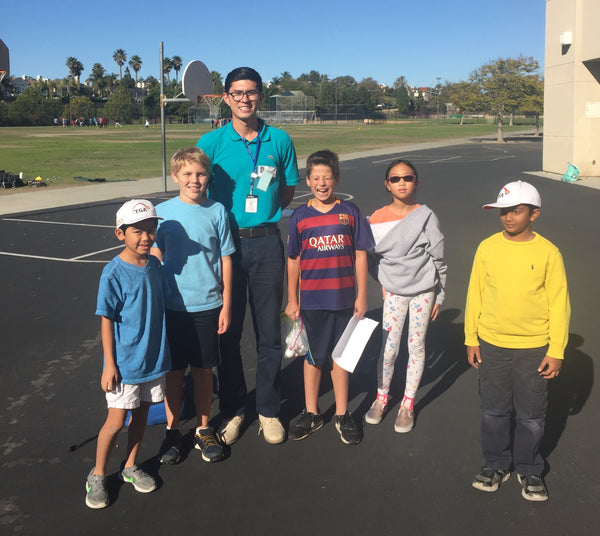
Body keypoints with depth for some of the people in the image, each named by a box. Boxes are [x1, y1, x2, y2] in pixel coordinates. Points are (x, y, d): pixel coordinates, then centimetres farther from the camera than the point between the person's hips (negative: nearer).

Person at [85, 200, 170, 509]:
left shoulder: (155, 265, 0)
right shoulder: (114, 274, -17)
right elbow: (107, 321, -12)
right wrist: (109, 364, -12)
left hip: (154, 359, 5)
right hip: (125, 363, -5)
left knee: (141, 414, 16)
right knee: (116, 420, 2)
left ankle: (130, 467, 36)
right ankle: (97, 476, 24)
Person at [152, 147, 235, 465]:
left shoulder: (217, 211, -2)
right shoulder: (162, 212, -2)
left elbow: (225, 259, 1)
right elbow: (154, 259, 3)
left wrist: (226, 305, 0)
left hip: (208, 305, 0)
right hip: (173, 306, 0)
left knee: (203, 369, 11)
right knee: (174, 370, 10)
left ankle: (204, 430, 28)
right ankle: (172, 431, 27)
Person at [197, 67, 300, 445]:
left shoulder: (280, 141, 3)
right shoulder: (211, 142, -1)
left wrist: (261, 214, 2)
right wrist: (228, 216, -5)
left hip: (266, 243, 1)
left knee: (269, 332, 6)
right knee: (228, 332, 8)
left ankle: (269, 410, 23)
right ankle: (233, 410, 24)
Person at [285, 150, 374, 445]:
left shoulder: (349, 212, -1)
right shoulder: (300, 216, -1)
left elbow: (360, 255, 2)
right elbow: (293, 260, 3)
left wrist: (361, 295, 1)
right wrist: (292, 300, 3)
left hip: (344, 298, 0)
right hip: (312, 299, 0)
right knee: (313, 357, 12)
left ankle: (342, 414, 26)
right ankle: (311, 413, 28)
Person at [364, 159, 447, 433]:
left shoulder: (426, 216, -10)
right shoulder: (376, 218, -5)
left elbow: (438, 259, -4)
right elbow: (372, 256, 10)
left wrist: (439, 296, -1)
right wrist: (382, 282, 6)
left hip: (423, 291, -1)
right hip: (393, 292, 1)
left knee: (416, 347, 8)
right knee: (389, 348, 4)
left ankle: (407, 404, 22)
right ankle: (381, 397, 27)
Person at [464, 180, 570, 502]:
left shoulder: (547, 252, -9)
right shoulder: (487, 248, -4)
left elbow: (559, 304, -4)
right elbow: (475, 294, 2)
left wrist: (556, 350, -5)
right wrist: (471, 339, 3)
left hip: (534, 349, -1)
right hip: (491, 345, 2)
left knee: (531, 416, 11)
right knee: (493, 411, 14)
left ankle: (529, 470, 32)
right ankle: (496, 464, 34)